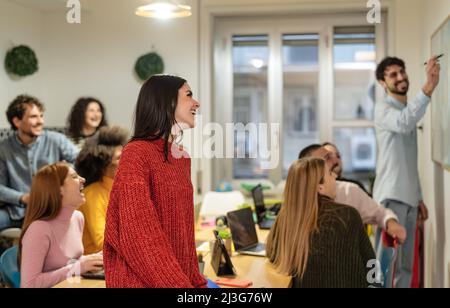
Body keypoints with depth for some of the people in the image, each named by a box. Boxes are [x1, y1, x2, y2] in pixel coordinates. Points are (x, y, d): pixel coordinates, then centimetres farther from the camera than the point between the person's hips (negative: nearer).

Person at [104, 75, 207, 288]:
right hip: (141, 281, -7)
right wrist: (180, 285, -22)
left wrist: (196, 280, 6)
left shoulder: (183, 159, 10)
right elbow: (139, 237, -20)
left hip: (180, 278, 7)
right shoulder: (137, 153, -15)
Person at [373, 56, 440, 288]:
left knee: (406, 266, 11)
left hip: (409, 198, 8)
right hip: (391, 197, -8)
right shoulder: (384, 109, -6)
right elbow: (404, 123, -33)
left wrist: (419, 198, 20)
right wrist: (429, 88, -40)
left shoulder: (408, 112, 20)